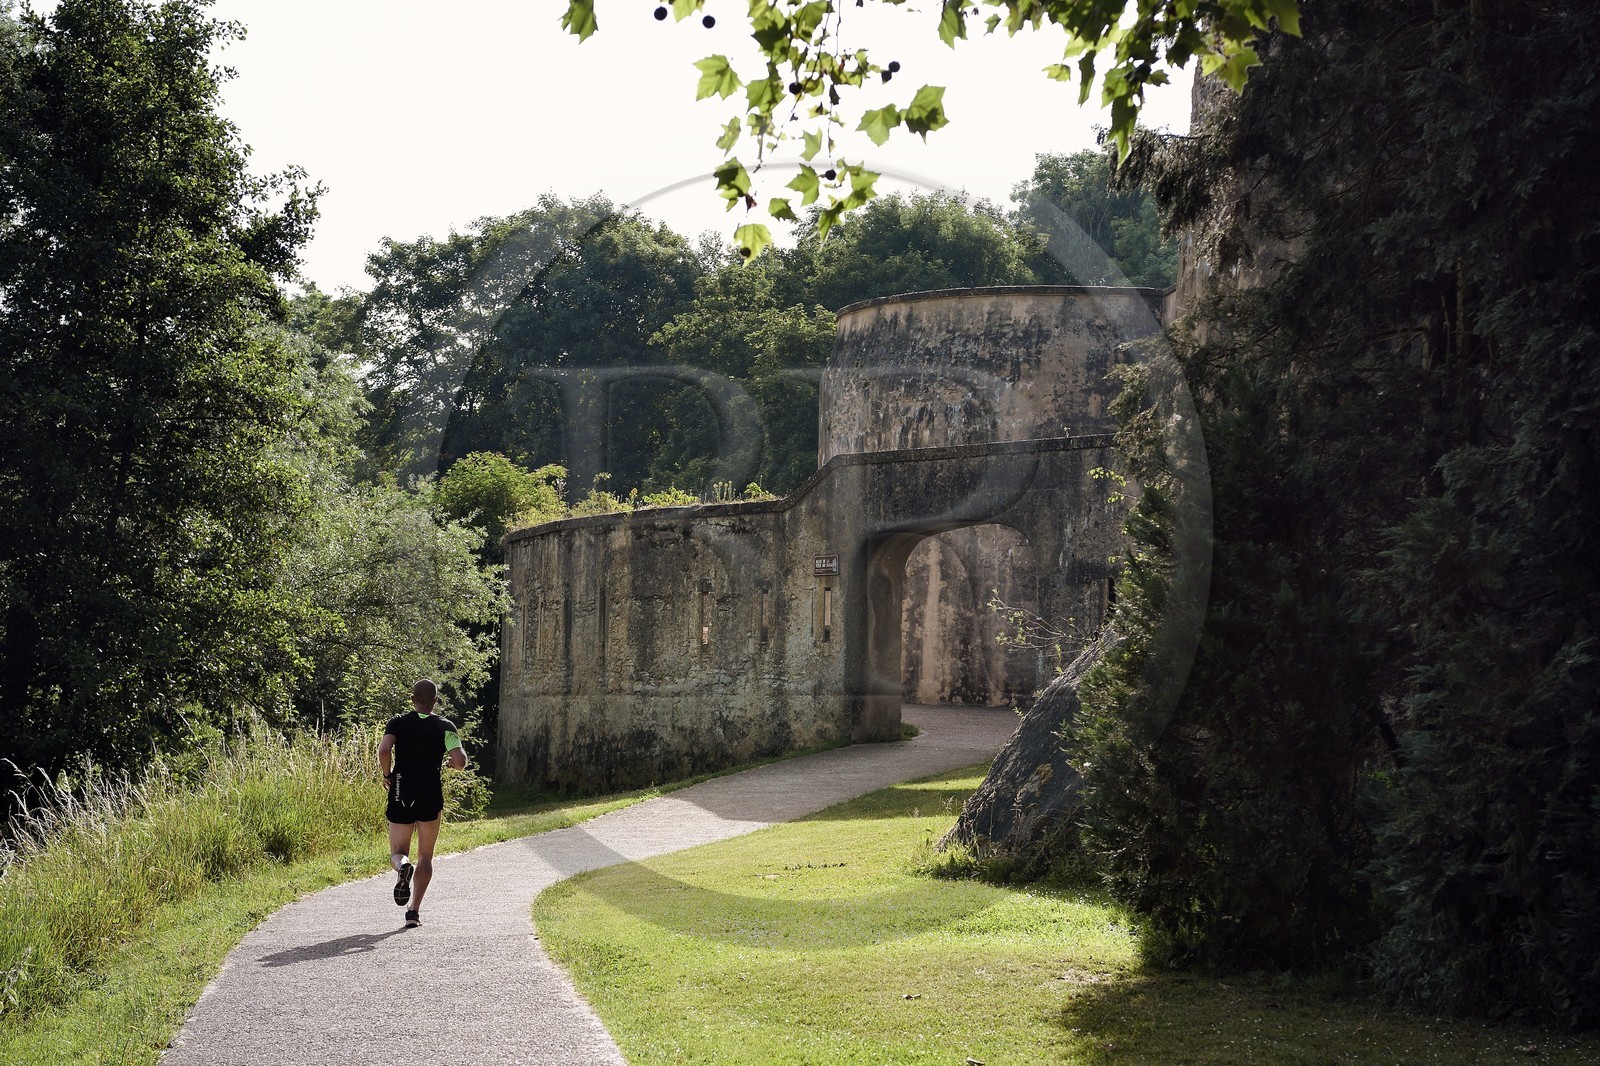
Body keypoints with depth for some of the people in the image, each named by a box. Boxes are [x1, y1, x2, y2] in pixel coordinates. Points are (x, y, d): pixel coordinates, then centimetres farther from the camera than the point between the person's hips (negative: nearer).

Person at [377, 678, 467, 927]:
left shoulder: (398, 723, 0)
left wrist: (387, 775, -1)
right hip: (431, 796, 0)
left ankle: (402, 865, -27)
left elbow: (384, 750, -18)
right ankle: (414, 911, 1)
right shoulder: (445, 727, -2)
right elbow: (460, 763, -11)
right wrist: (453, 756, 12)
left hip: (400, 796, 0)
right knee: (425, 856, 12)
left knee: (398, 852, 11)